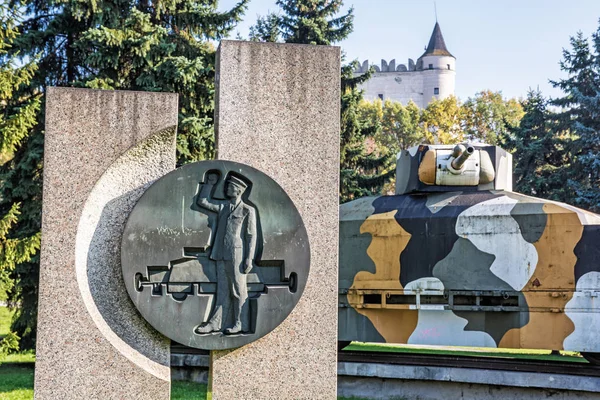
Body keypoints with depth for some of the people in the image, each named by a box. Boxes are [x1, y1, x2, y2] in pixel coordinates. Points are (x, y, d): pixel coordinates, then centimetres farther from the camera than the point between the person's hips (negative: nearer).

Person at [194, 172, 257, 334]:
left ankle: (240, 324, 7)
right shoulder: (222, 206, 14)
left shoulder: (248, 210, -3)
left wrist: (249, 259, -11)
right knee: (222, 290, 9)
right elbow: (202, 201, 21)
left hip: (237, 256, -6)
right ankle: (216, 323, 11)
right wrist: (210, 183, 15)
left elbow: (251, 236, -6)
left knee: (238, 290, 1)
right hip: (221, 255, 6)